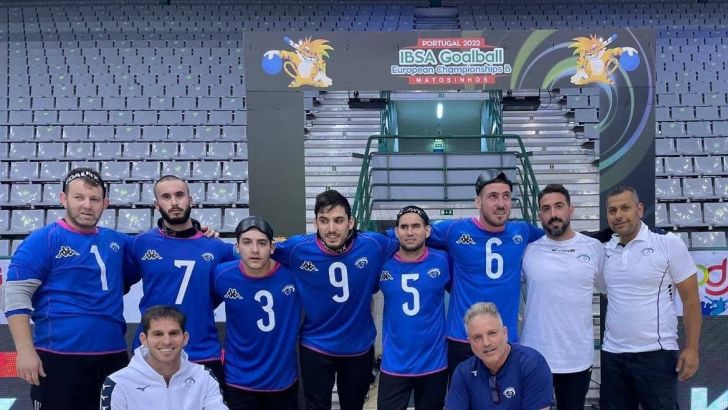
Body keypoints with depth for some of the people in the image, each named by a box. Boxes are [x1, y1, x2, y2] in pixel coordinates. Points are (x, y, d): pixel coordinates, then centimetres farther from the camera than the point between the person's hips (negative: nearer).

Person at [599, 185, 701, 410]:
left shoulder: (669, 243, -6)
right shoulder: (605, 250, 5)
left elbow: (690, 299, -5)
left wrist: (691, 349, -10)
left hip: (656, 355, -4)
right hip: (612, 356, 4)